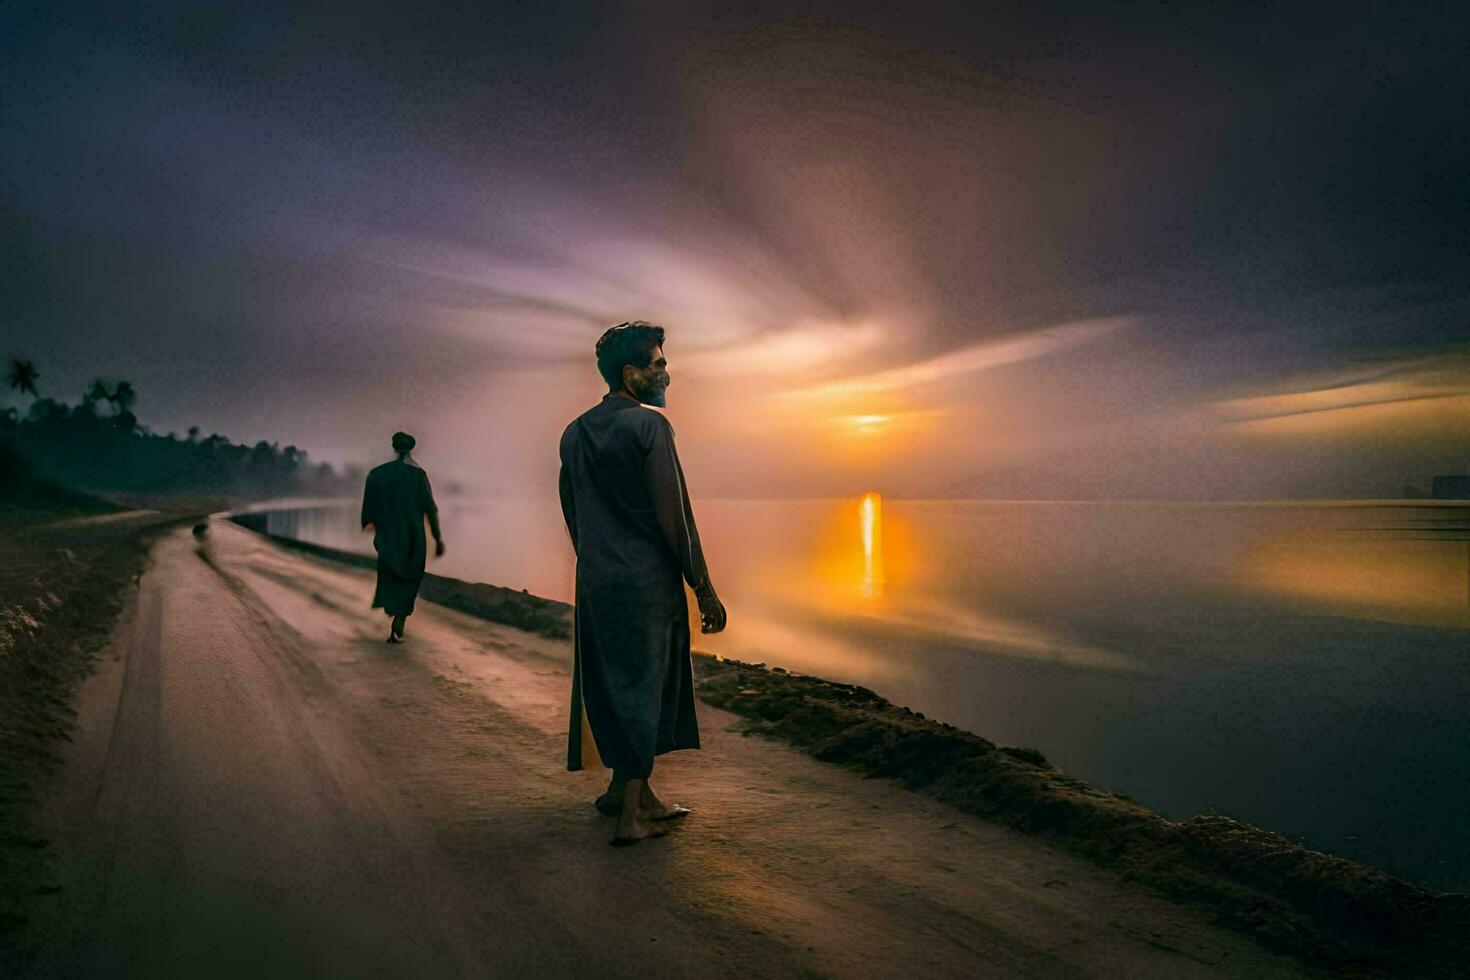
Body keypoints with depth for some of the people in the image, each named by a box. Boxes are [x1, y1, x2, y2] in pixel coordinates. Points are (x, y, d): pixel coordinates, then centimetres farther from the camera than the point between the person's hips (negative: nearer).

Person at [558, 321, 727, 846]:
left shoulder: (575, 433, 10)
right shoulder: (648, 425, -12)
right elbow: (674, 513, -15)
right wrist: (704, 589, -11)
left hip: (595, 580, 7)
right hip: (648, 579, -7)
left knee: (614, 682, 17)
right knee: (642, 685, 3)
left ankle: (628, 789, 29)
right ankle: (631, 811, 10)